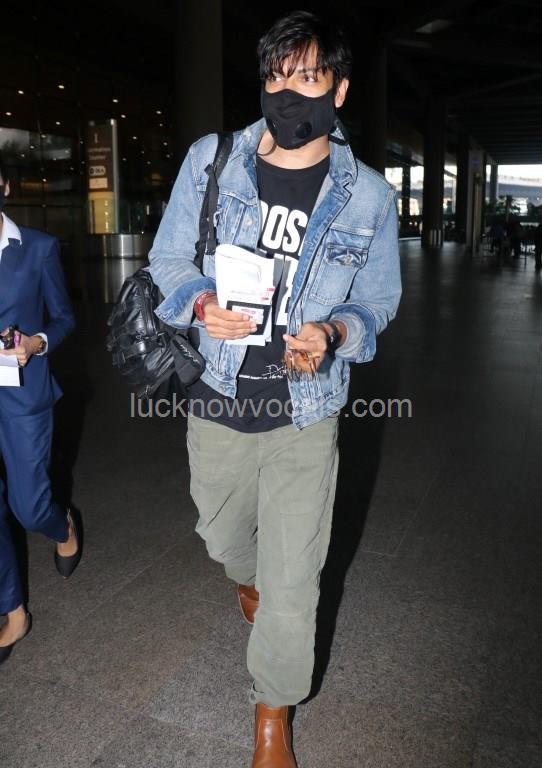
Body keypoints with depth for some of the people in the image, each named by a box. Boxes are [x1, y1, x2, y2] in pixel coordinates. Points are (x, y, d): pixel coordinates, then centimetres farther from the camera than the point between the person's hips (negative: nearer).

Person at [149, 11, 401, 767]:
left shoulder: (368, 195, -5)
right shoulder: (210, 160, -3)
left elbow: (378, 300, 4)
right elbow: (168, 260, 4)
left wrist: (333, 332, -19)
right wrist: (200, 301, -20)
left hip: (306, 414, -2)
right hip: (217, 401, 2)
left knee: (292, 579, 6)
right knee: (223, 536, 25)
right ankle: (248, 580, 65)